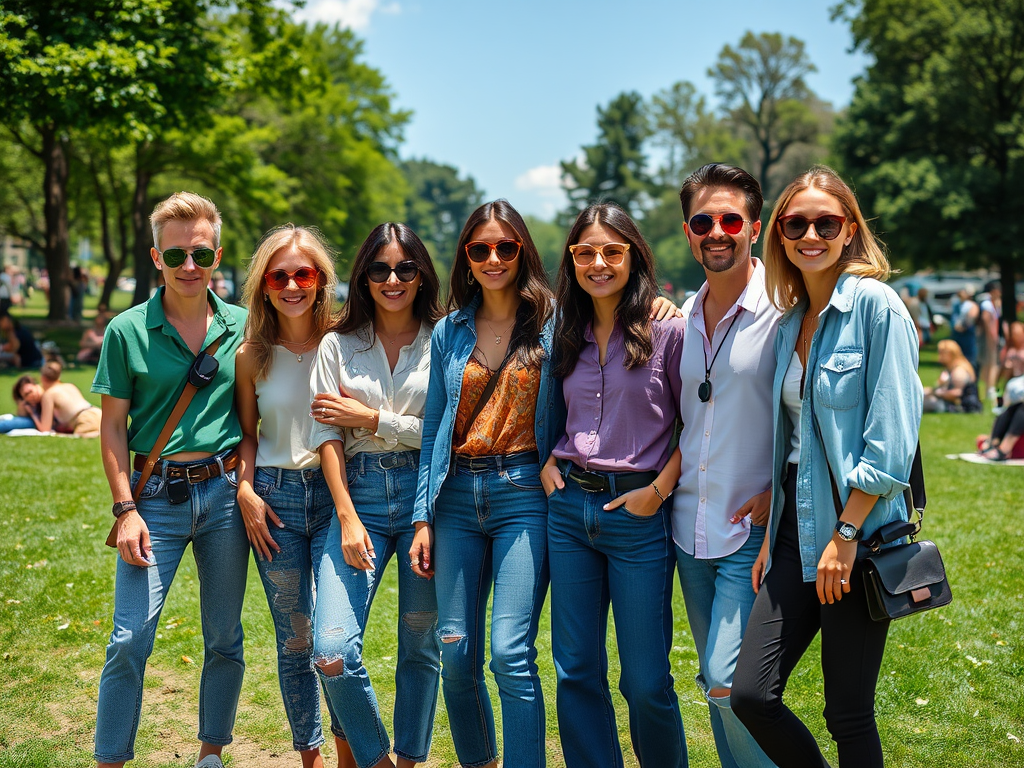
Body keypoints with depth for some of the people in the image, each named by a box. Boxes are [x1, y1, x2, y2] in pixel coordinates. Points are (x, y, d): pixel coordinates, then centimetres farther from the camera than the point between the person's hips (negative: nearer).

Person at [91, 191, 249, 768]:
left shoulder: (241, 326, 3)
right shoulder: (127, 331, -2)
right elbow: (113, 426, 0)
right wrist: (126, 509, -7)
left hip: (224, 491, 2)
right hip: (156, 495, -2)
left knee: (225, 639, 10)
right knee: (131, 639, -5)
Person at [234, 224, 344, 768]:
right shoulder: (252, 355, 3)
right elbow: (248, 433, 12)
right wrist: (245, 489, -2)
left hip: (333, 491, -2)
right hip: (274, 497, 2)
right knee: (294, 640, 9)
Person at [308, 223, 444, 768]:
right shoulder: (338, 344, 8)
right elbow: (326, 435, 1)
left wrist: (372, 419, -5)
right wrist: (348, 517, -9)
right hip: (359, 493, 1)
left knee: (421, 646, 7)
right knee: (332, 652, -11)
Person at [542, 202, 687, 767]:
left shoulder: (667, 329, -5)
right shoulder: (567, 335, 11)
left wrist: (661, 488, -11)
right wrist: (546, 464, 7)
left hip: (638, 513, -5)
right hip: (568, 507, 5)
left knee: (646, 681, 2)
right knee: (575, 671, 9)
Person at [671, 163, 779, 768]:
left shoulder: (782, 310, -11)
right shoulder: (682, 315, 8)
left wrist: (777, 493, -16)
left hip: (754, 527, -6)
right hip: (690, 523, 6)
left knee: (728, 680, -13)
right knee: (717, 682, 14)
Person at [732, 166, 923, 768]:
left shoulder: (876, 305, -9)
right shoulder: (790, 319, 13)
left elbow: (891, 439, -15)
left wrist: (846, 536, -17)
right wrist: (773, 536, 14)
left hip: (860, 535, -7)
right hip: (798, 530, 7)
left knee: (849, 715, 3)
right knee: (750, 694, 1)